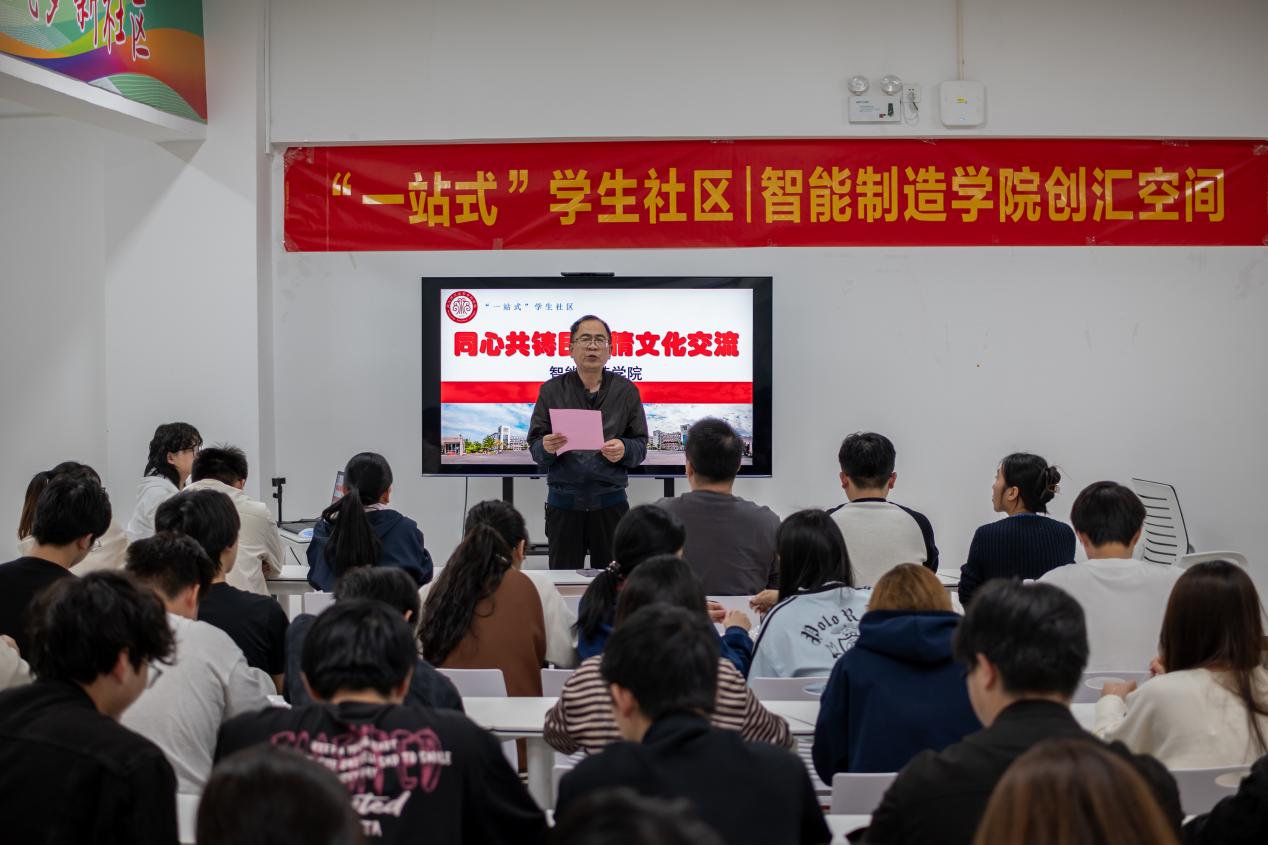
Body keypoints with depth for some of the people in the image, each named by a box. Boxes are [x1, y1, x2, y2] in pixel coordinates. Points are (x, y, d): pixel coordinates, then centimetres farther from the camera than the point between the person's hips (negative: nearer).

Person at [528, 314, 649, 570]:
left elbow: (640, 446, 5)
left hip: (610, 501, 0)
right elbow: (535, 447, 2)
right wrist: (547, 447, -21)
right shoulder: (552, 391, 6)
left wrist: (624, 450, -17)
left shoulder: (626, 391, 6)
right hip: (563, 500, 0)